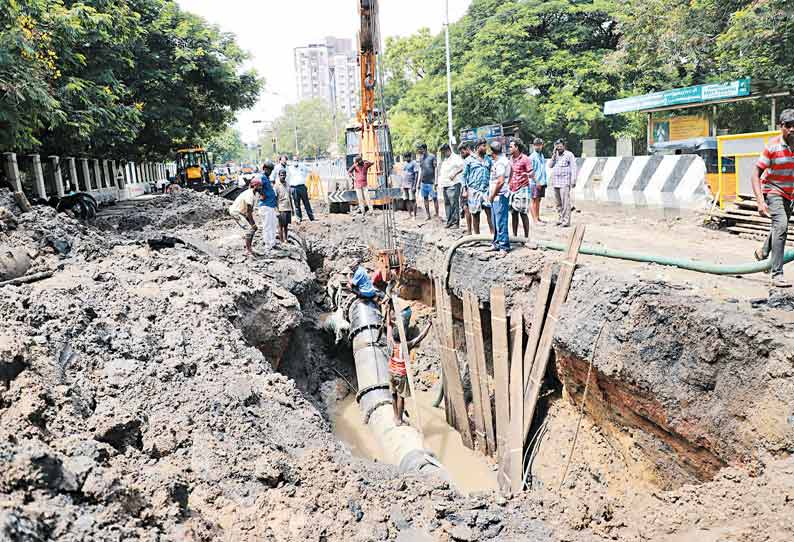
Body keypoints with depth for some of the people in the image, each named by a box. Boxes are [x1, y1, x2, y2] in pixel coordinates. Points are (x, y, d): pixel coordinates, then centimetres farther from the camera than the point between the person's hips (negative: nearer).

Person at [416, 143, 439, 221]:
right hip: (423, 182, 6)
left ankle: (437, 214, 4)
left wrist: (435, 182, -14)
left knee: (434, 198, -3)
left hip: (431, 182, -6)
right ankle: (427, 214, 15)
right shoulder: (420, 158, 11)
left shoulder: (432, 157, -7)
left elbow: (436, 169, -8)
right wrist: (419, 182, 14)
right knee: (425, 198, 8)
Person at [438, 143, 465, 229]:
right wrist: (440, 182, 18)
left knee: (454, 203, -9)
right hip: (445, 185, 9)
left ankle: (456, 222, -7)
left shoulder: (455, 157, -5)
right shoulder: (445, 159, 23)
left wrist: (454, 174, -18)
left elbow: (463, 166, -15)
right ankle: (449, 221, 14)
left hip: (453, 184, -9)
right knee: (447, 204, 9)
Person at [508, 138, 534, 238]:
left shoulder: (525, 159, -10)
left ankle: (526, 237, 1)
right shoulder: (511, 158, 13)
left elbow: (532, 174, -11)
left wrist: (527, 174, -28)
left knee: (523, 213, -5)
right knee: (514, 213, 9)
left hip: (522, 188, -7)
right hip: (512, 189, 7)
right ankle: (514, 235, 15)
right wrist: (508, 184, 22)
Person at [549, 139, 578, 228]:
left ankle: (566, 221, -11)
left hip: (565, 182, -6)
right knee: (558, 202, 8)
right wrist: (554, 155, -2)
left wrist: (573, 181, -12)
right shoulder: (555, 155, 18)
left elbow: (573, 168, -5)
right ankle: (561, 218, 17)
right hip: (555, 182, 6)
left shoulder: (569, 155, -1)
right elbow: (550, 165, 8)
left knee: (565, 202, -11)